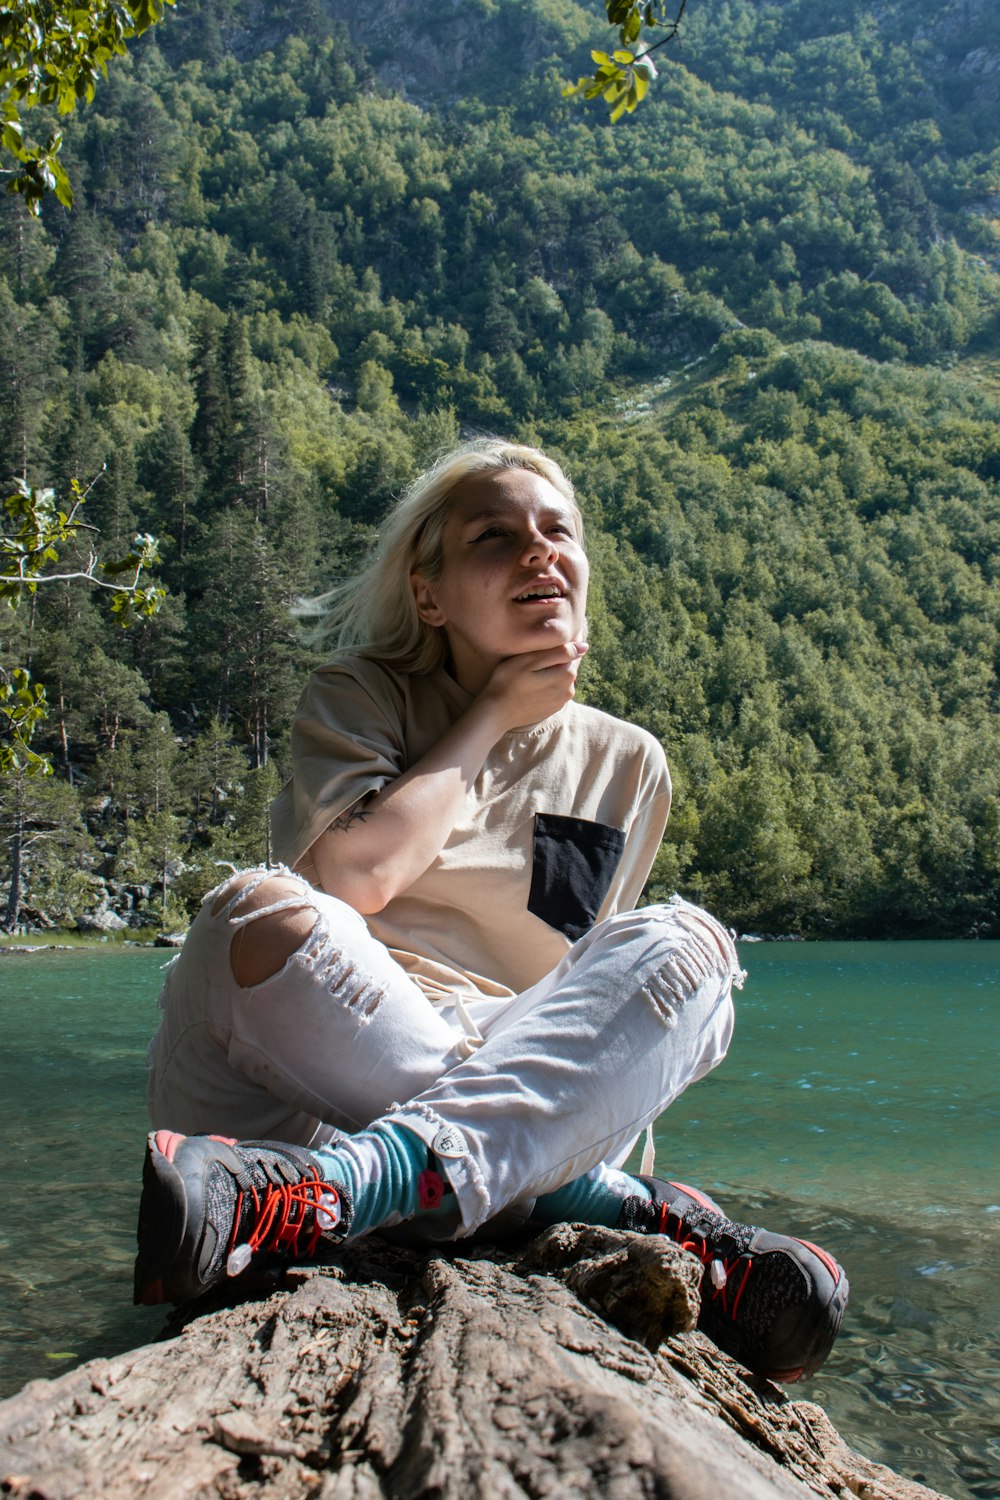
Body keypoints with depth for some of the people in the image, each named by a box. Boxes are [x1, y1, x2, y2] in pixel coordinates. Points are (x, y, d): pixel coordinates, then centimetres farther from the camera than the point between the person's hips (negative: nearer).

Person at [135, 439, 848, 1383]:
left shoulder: (627, 765, 14)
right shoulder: (359, 700, 7)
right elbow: (354, 879, -14)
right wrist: (493, 715, -4)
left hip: (528, 1082, 3)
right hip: (336, 1051, -2)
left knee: (682, 947, -24)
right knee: (259, 913, -34)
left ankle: (336, 1185, -43)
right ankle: (618, 1207, -31)